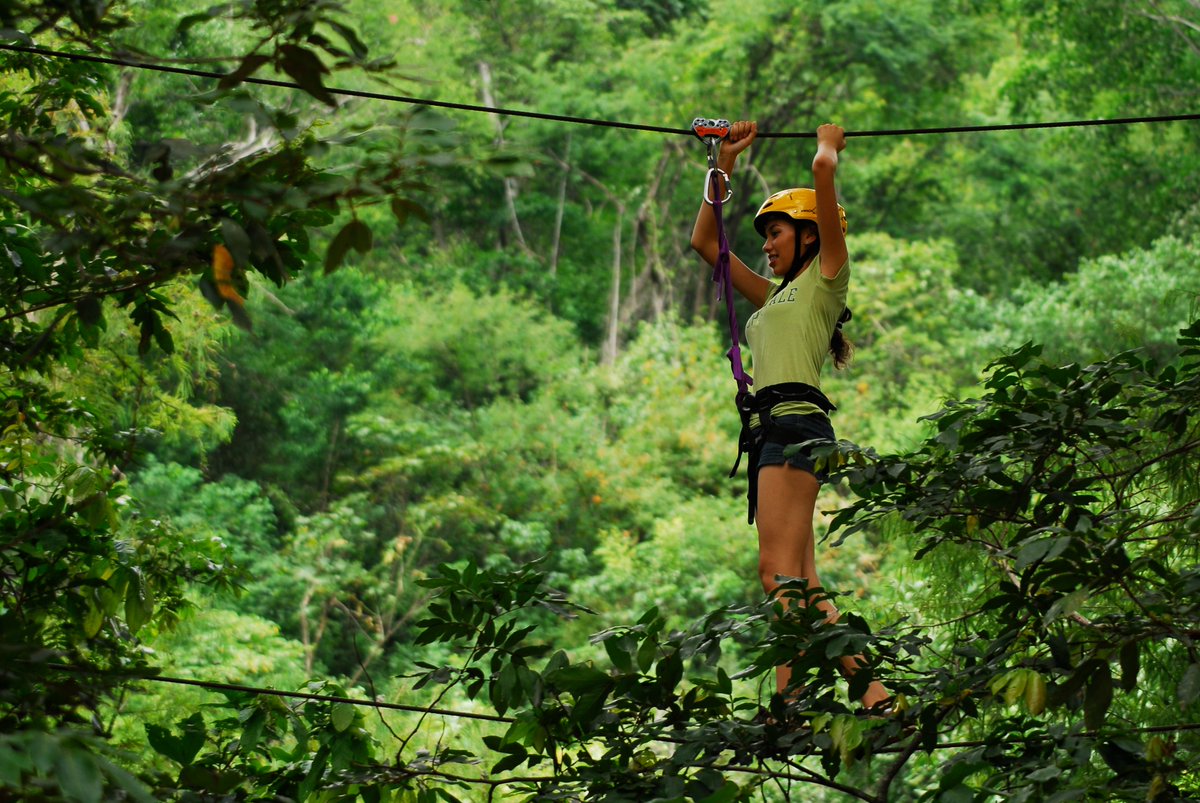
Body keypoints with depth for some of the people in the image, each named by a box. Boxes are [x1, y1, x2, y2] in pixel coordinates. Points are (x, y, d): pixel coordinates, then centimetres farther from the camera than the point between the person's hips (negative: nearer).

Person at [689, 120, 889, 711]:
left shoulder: (826, 276, 7)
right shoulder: (776, 295, 28)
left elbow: (824, 171, -3)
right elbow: (704, 242, 32)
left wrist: (828, 145, 18)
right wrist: (726, 162, 32)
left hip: (796, 422, -9)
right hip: (769, 432, 9)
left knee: (780, 571, -21)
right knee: (800, 586, 0)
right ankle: (868, 689, -4)